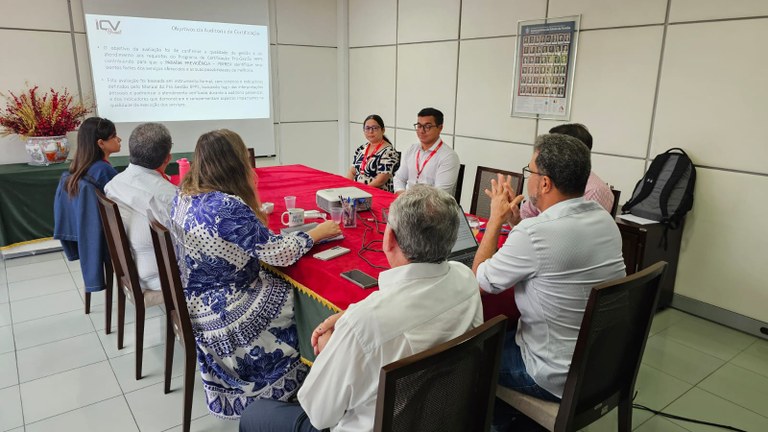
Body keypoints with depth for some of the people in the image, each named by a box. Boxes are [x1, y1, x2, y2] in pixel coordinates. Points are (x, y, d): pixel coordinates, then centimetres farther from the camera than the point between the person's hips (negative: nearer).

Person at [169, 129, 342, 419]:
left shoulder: (184, 195, -2)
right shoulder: (227, 207, -30)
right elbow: (279, 253, -23)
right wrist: (317, 233, -9)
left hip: (194, 299, 9)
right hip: (220, 311, -9)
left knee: (284, 287, 17)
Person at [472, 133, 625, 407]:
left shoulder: (535, 233, -31)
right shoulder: (605, 219, -4)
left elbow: (480, 280, -15)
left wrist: (497, 218, -7)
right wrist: (515, 218, 7)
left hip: (559, 378, -7)